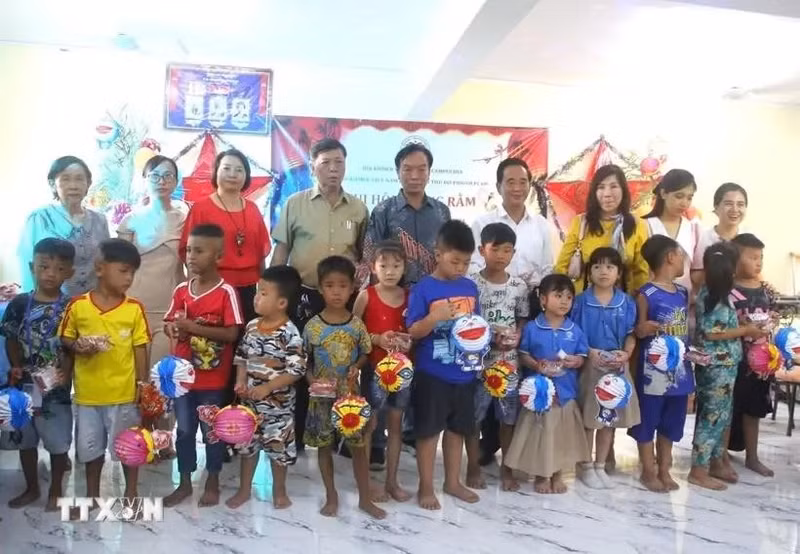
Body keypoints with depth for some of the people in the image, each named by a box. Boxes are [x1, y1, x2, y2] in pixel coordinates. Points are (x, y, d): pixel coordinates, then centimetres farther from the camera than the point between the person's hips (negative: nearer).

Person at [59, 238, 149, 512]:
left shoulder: (134, 308, -6)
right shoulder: (78, 305, -6)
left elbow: (140, 348, -2)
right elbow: (65, 339, 5)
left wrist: (144, 383, -4)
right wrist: (78, 347, -16)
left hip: (124, 391, -1)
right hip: (88, 391, 1)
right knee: (91, 445, 17)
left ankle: (131, 491, 29)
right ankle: (92, 493, 36)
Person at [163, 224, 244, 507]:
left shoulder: (226, 292, -15)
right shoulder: (181, 290, 2)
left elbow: (231, 334, -18)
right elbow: (169, 323, 12)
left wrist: (195, 327, -23)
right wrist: (172, 328, -12)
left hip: (213, 378, -5)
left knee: (212, 430, 10)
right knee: (184, 430, 15)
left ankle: (213, 483, 27)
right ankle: (184, 483, 31)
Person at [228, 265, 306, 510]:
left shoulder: (290, 334, -19)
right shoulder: (252, 326, -2)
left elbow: (296, 370, -20)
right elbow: (242, 357, 8)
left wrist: (267, 387, -25)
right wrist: (240, 382, -7)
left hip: (278, 403, -5)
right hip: (249, 400, 5)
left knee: (278, 445, 11)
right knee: (247, 443, 18)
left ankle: (279, 490, 32)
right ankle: (244, 489, 36)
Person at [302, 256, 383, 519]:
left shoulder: (356, 324, -6)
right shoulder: (313, 326, -8)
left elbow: (365, 354, 6)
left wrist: (356, 367, -13)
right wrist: (311, 379, -15)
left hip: (350, 393, 0)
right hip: (322, 395, 0)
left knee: (358, 445, 7)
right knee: (324, 445, 11)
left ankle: (365, 498, 22)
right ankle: (331, 496, 28)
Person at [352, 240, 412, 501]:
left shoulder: (409, 296, 1)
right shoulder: (366, 295, -8)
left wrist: (409, 342, -12)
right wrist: (376, 339, -20)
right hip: (374, 368, -3)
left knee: (396, 424, 12)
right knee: (369, 424, 5)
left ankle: (392, 481, 25)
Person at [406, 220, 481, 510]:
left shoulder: (470, 287, 5)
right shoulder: (423, 289, -11)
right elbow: (413, 331, -11)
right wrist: (434, 317, -28)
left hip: (464, 372, 5)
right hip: (432, 374, -5)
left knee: (457, 429, 17)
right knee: (428, 430, 6)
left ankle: (453, 482, 33)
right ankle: (426, 487, 21)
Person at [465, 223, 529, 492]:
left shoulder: (519, 285, 2)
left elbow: (523, 319, 10)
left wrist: (516, 336, -9)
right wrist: (488, 337, -18)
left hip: (509, 361, 3)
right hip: (478, 360, -3)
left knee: (509, 417, 12)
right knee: (474, 416, 7)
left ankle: (507, 468, 28)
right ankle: (473, 468, 23)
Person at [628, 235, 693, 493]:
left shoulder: (683, 293, 8)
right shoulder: (646, 294, -13)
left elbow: (686, 328, 18)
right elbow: (637, 330, -7)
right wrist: (642, 329, -27)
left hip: (679, 369, 7)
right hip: (653, 371, -7)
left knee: (671, 422, 16)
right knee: (648, 421, 5)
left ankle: (664, 470, 29)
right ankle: (648, 471, 20)